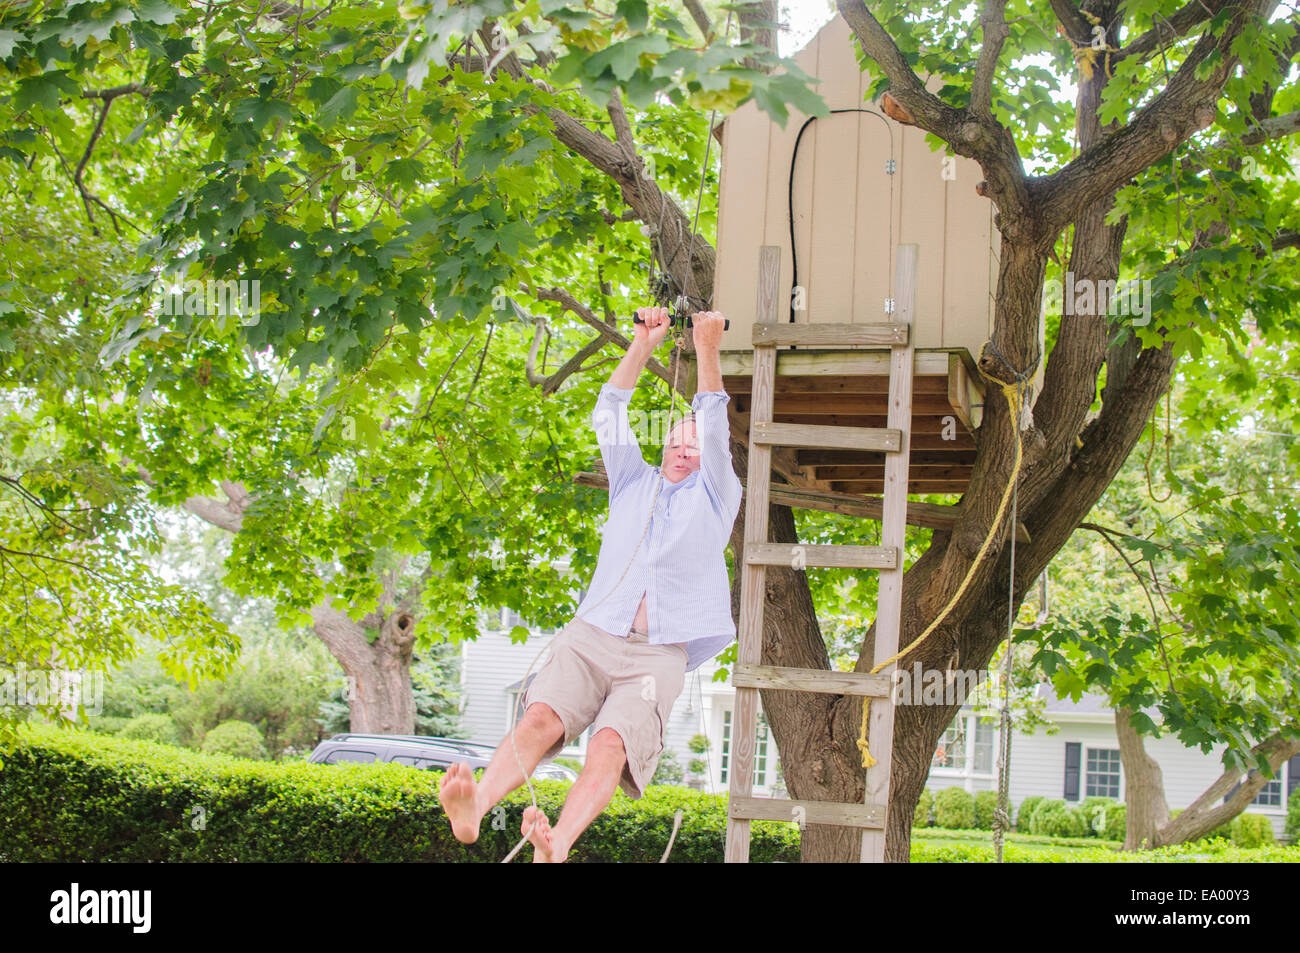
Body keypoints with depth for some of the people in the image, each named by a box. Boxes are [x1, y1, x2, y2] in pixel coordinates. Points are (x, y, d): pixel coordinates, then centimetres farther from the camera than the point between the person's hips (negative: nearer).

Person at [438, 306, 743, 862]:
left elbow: (716, 431, 6)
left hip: (659, 656, -3)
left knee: (613, 742, -30)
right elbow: (609, 418, 17)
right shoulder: (634, 484, 27)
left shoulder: (716, 497, 19)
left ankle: (556, 847, -53)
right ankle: (472, 810, -48)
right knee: (541, 717, -26)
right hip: (592, 634, 3)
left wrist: (708, 350, 1)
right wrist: (643, 345, 9)